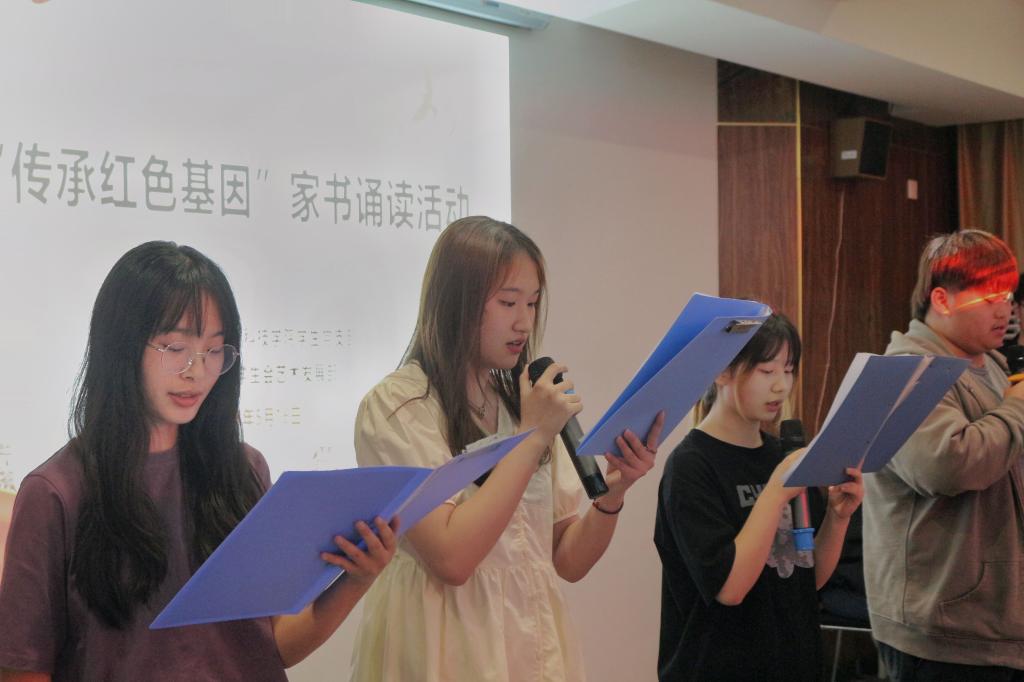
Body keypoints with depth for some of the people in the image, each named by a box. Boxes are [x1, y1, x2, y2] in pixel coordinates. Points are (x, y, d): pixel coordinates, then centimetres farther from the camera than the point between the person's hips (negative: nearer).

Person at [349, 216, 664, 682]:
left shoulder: (524, 404, 9)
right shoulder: (397, 405, -11)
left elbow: (568, 561, 6)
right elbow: (451, 557, -21)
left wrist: (613, 492, -12)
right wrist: (532, 439, -17)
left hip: (537, 644, 6)